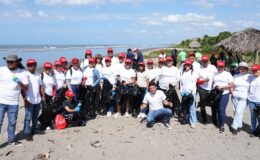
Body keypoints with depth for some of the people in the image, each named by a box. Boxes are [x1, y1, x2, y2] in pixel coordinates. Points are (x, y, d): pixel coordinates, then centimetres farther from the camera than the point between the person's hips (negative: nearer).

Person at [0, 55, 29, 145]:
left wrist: (19, 82, -18)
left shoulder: (22, 73, 1)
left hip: (14, 103, 1)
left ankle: (11, 139, 23)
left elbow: (26, 88, 0)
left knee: (12, 122, 9)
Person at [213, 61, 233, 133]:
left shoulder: (227, 74, -2)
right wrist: (214, 87, -2)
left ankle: (222, 125, 0)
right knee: (217, 109, 10)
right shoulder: (215, 74, 14)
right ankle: (219, 123, 25)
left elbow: (231, 85, -7)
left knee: (222, 110, -9)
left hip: (224, 95, -5)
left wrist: (222, 87, -16)